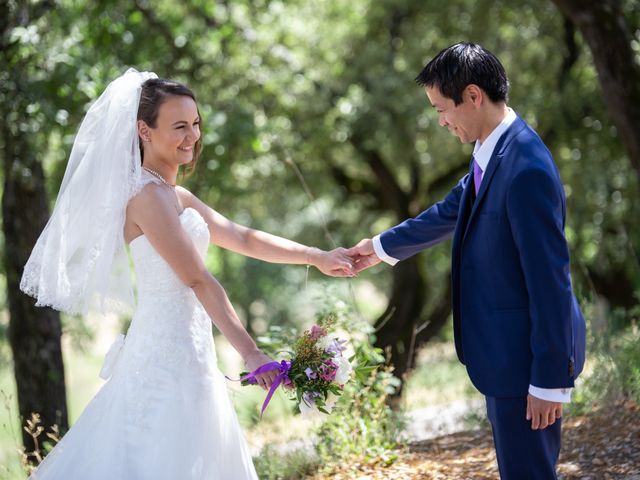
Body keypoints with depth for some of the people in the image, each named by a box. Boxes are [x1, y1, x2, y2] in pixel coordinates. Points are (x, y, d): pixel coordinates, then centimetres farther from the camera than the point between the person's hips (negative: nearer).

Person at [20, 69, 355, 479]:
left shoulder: (177, 196, 15)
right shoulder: (149, 196, -15)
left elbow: (244, 239, 19)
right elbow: (199, 280, -20)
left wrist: (317, 257, 15)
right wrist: (252, 353, -22)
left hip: (188, 350, 10)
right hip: (167, 356, -10)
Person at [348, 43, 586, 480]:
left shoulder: (527, 169, -26)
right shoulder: (494, 153, 4)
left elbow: (551, 280, -24)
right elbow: (453, 211, 23)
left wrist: (550, 380, -20)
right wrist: (383, 247, 35)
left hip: (526, 353, -10)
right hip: (506, 346, 10)